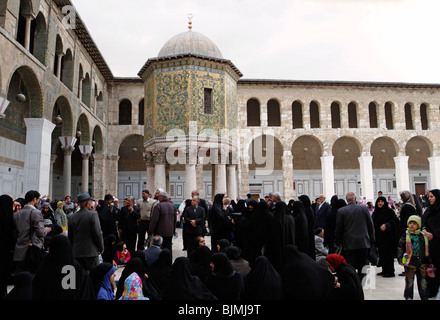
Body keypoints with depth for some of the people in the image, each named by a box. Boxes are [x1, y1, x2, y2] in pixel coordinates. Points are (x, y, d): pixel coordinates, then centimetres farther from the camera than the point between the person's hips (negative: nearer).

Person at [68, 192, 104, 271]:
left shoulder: (72, 217, 6)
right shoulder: (93, 215, -11)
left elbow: (70, 237, 11)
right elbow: (98, 233, -13)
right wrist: (101, 248, 0)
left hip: (76, 253, 5)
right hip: (91, 251, -5)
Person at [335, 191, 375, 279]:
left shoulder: (341, 211, -6)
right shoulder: (364, 208, 0)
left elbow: (338, 229, -2)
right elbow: (371, 225, 6)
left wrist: (337, 242, 10)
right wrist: (372, 239, 16)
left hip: (349, 244, -2)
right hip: (363, 243, 2)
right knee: (362, 268, 12)